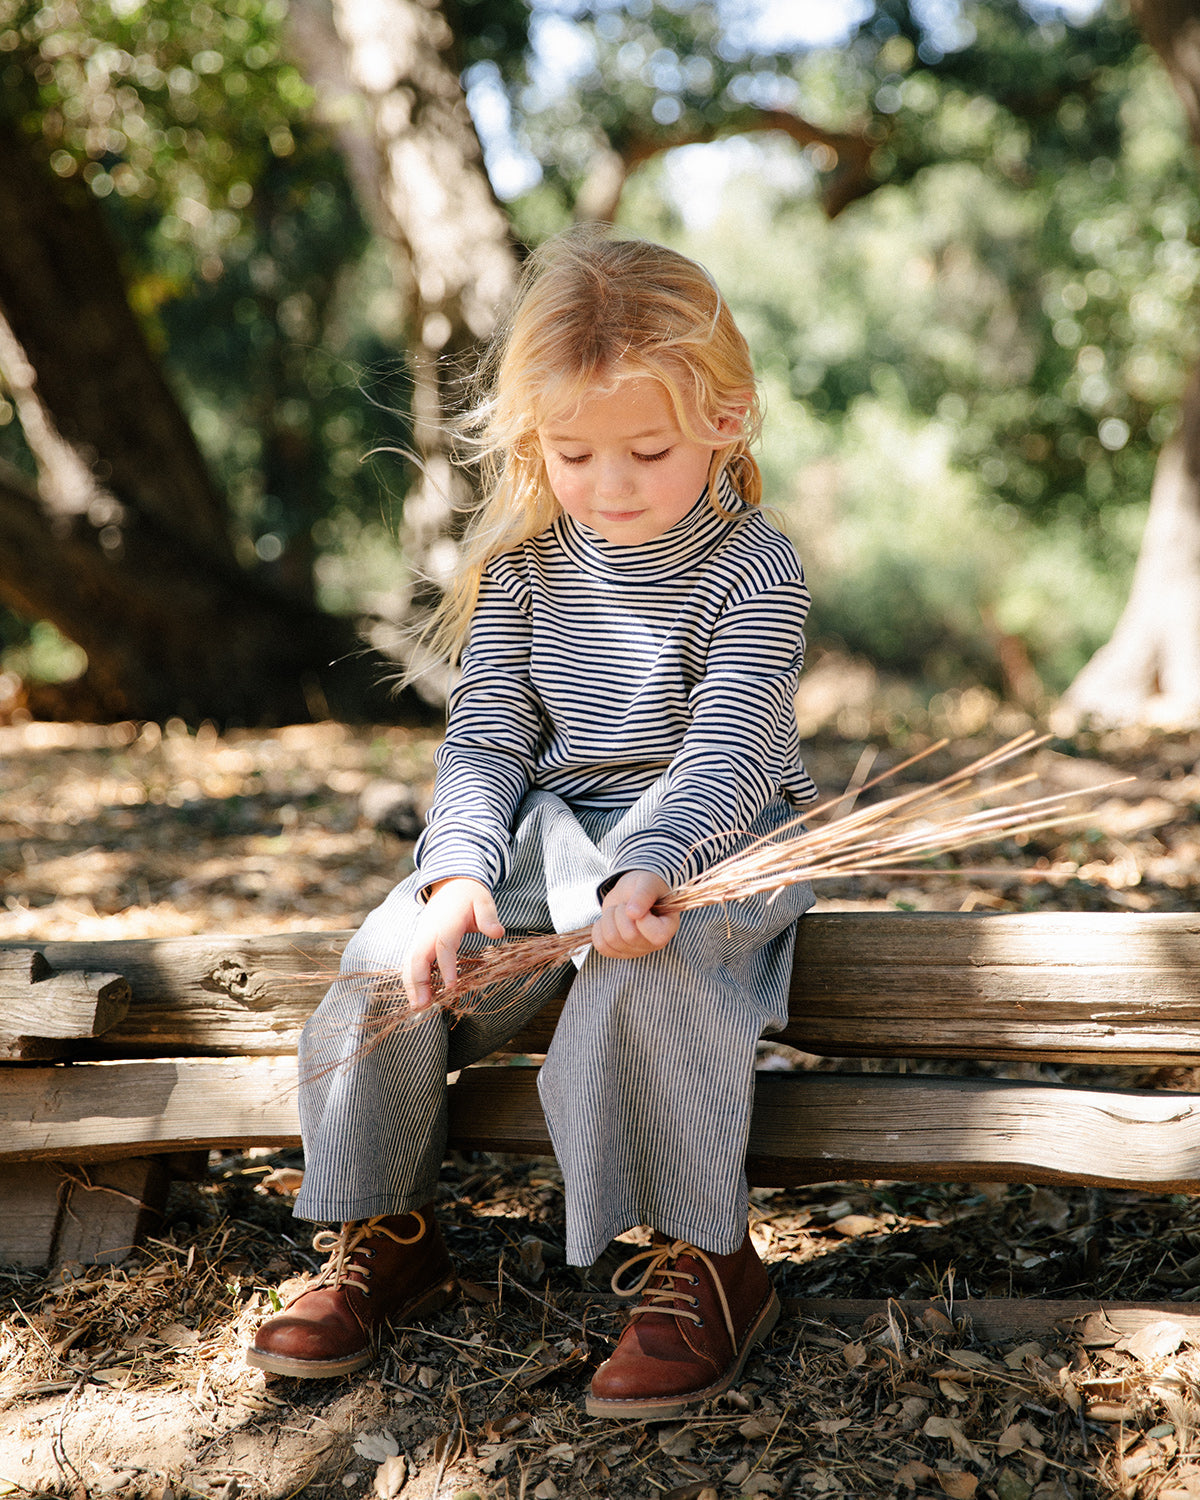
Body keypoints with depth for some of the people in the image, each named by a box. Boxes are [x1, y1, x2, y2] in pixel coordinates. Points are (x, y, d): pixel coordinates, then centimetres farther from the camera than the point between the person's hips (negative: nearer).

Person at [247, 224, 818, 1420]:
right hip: (555, 828, 5)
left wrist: (643, 870, -40)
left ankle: (705, 1263, -19)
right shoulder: (523, 567, 3)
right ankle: (384, 1234, 4)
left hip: (716, 836, -5)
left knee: (642, 972, -36)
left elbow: (722, 753, -21)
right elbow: (484, 739, 0)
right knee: (386, 956, -16)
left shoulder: (754, 571, -11)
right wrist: (459, 871, -19)